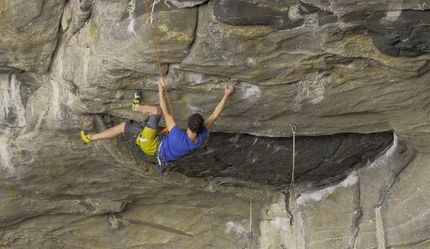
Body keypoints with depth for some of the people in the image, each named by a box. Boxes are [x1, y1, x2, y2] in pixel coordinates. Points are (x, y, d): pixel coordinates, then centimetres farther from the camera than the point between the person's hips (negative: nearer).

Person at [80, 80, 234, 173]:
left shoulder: (180, 137, -41)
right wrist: (226, 96, -22)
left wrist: (161, 92, -25)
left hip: (150, 146, -7)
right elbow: (214, 116, -21)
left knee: (156, 110, -9)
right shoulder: (200, 139, -26)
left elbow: (166, 114, -33)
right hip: (160, 150, 7)